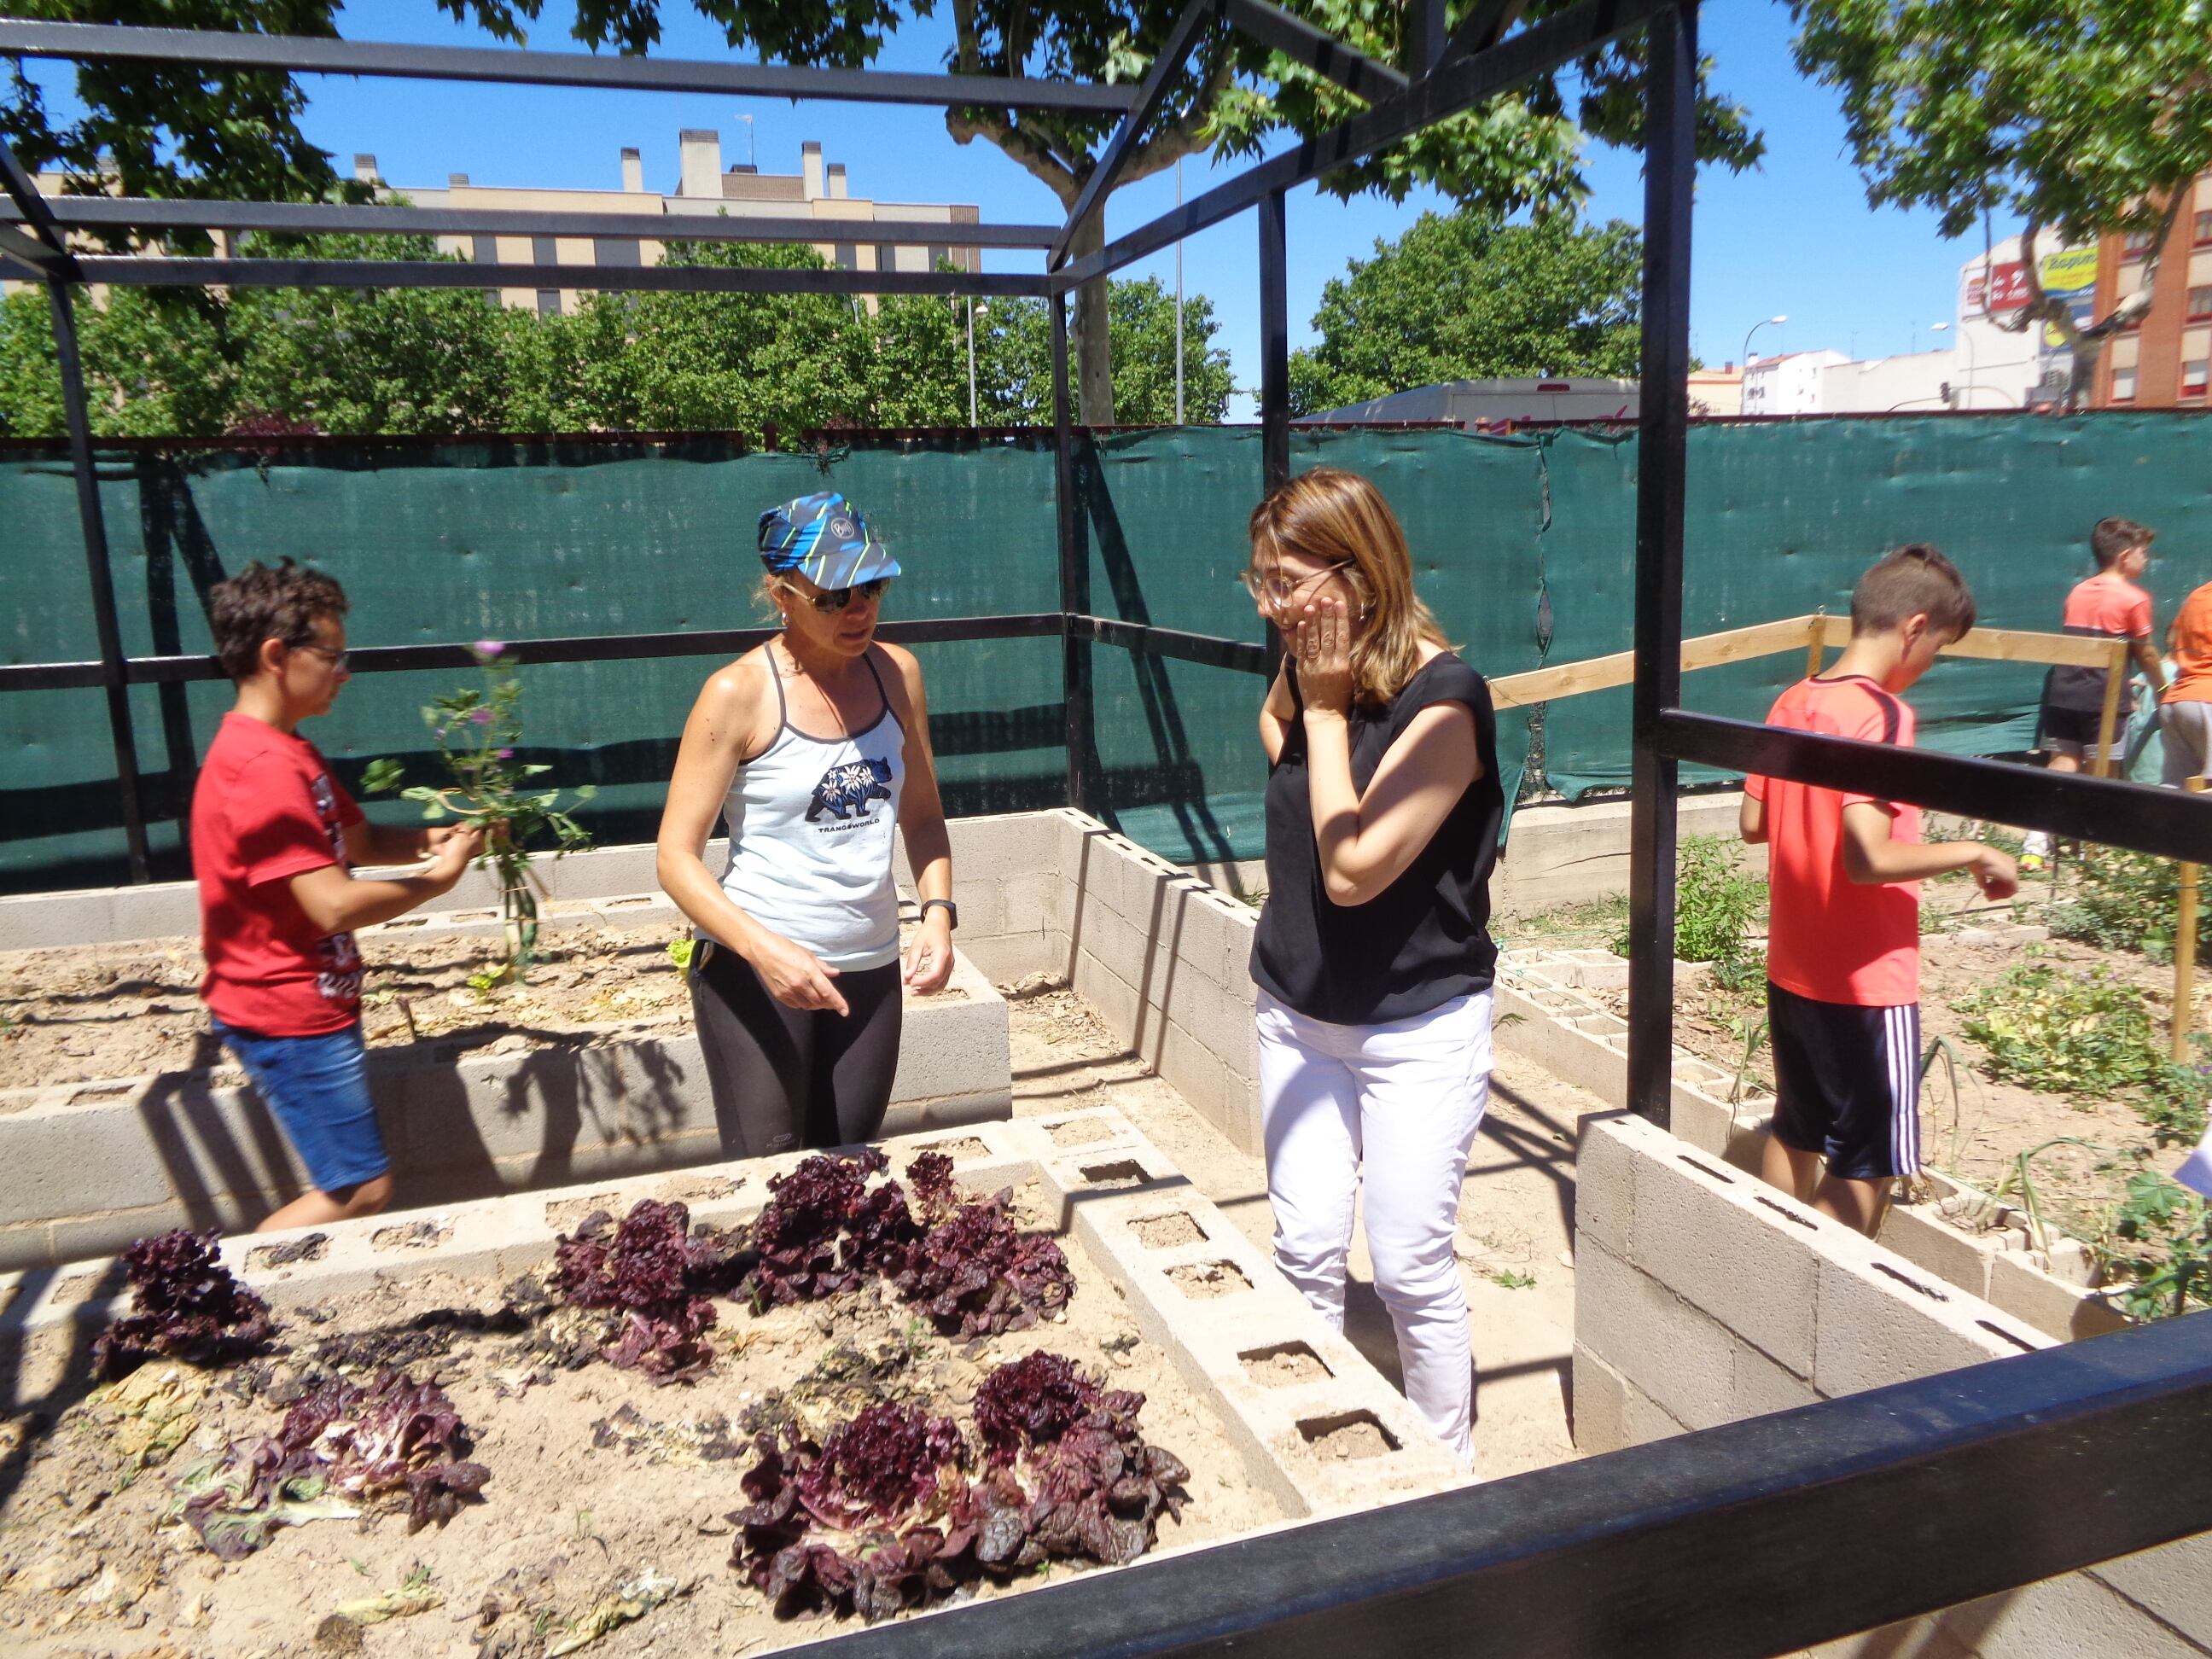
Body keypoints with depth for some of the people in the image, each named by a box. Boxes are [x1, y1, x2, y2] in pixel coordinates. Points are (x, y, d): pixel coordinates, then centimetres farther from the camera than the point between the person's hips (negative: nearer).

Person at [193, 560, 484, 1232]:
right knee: (362, 1190, -2)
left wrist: (438, 837, -2)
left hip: (306, 1006, 10)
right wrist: (439, 878, -14)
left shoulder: (283, 751, 10)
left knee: (347, 1182, 17)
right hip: (290, 1017, -10)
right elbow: (336, 904, -28)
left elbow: (361, 841, 16)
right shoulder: (262, 769, -24)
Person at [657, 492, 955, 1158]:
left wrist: (937, 913, -7)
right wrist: (765, 949, -28)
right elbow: (677, 857, -14)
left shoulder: (896, 673, 2)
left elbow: (921, 815, 10)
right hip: (753, 970, -5)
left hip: (871, 969, 5)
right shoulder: (738, 694, -13)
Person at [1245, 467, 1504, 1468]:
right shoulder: (1300, 681, 1)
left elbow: (1354, 868, -27)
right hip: (1300, 1014, 6)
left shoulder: (1443, 701, -21)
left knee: (1410, 1268, 4)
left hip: (1418, 1028, -6)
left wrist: (1326, 708, -20)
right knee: (1305, 1255, 12)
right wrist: (1298, 698, -6)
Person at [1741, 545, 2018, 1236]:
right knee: (1871, 1158, 5)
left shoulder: (1792, 703, 3)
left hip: (1792, 967, 8)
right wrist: (1973, 852, -15)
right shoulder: (1881, 713, -20)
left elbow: (1753, 823, 9)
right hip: (1865, 980, -8)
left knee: (1796, 1132, 20)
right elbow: (1868, 859, -28)